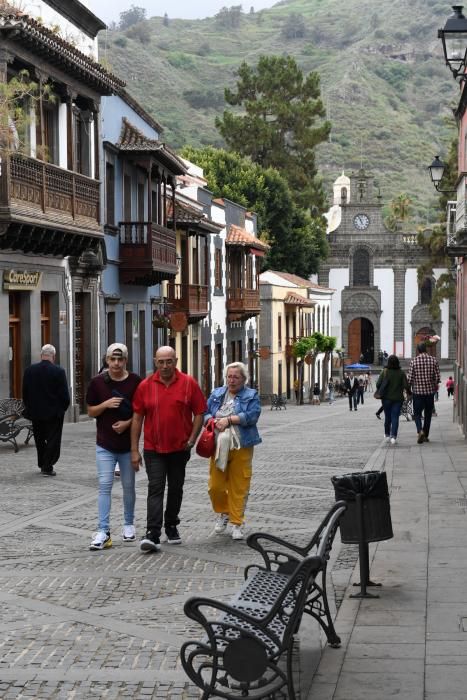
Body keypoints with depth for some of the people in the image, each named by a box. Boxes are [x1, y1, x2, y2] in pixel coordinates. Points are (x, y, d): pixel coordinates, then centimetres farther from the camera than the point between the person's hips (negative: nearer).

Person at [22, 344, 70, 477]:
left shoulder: (29, 370, -3)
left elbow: (25, 392, 3)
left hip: (35, 412, 4)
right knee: (53, 440, 5)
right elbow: (64, 394, -12)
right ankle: (48, 467, 2)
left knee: (39, 440, 18)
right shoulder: (58, 371, -14)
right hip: (54, 413, -4)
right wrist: (63, 408, 4)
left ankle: (42, 464, 26)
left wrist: (29, 408, 14)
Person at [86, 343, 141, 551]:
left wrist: (128, 422, -14)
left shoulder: (135, 382, -3)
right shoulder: (97, 382, -2)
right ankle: (103, 532, -10)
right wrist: (106, 404, -15)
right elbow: (91, 411, 4)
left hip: (128, 444, 1)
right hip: (105, 444, -1)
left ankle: (129, 524, 29)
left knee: (129, 486, 12)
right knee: (104, 486, -8)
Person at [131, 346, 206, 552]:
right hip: (153, 449, -1)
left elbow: (199, 413, 1)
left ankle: (171, 526, 31)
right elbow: (137, 418, 1)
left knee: (175, 489, 13)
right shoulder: (145, 386, -2)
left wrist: (192, 439, -8)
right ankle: (152, 535, -16)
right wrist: (134, 450, -1)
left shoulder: (189, 384, -4)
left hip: (179, 448, 1)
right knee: (155, 489, -10)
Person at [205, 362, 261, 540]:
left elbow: (252, 416, -11)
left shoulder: (251, 395, 4)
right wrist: (214, 421, -12)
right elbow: (205, 413, 8)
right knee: (215, 486, 1)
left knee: (239, 487, -1)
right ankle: (223, 513, 27)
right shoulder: (216, 394, 13)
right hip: (219, 446, 3)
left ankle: (237, 524, 10)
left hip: (241, 447, -3)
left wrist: (229, 419, -14)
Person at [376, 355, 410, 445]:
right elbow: (406, 385, -10)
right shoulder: (401, 373, -6)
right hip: (398, 399, -1)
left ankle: (387, 435, 26)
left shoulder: (384, 372, -7)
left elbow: (378, 384, -10)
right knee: (395, 417, 0)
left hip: (386, 398, 1)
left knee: (387, 417, 15)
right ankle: (393, 436, -11)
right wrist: (409, 393, 10)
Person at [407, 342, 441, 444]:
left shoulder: (414, 361, -7)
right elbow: (437, 377, -3)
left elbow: (410, 378, -6)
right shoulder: (433, 360, -3)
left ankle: (420, 431, -19)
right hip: (430, 391, 2)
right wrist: (436, 386, 16)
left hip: (417, 391, -2)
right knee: (428, 414, 13)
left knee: (417, 413, 5)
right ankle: (425, 435, 18)